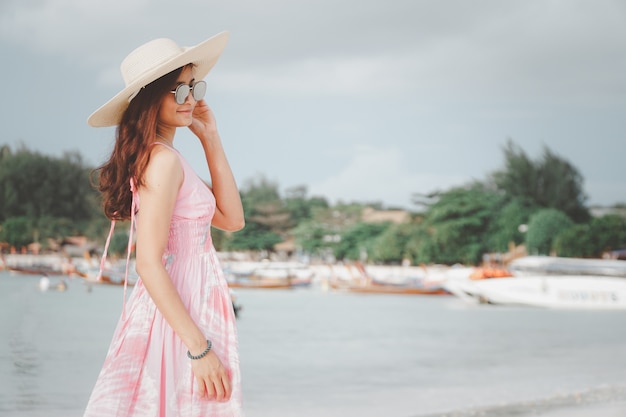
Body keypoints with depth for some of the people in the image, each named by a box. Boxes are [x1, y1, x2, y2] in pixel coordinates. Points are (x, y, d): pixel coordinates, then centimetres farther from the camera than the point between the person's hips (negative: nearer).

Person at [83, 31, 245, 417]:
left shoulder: (164, 158, 13)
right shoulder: (164, 159, -16)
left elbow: (231, 219, 12)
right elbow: (149, 264, -21)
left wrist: (211, 138, 10)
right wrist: (200, 348, -21)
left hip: (182, 312, 9)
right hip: (180, 319, -9)